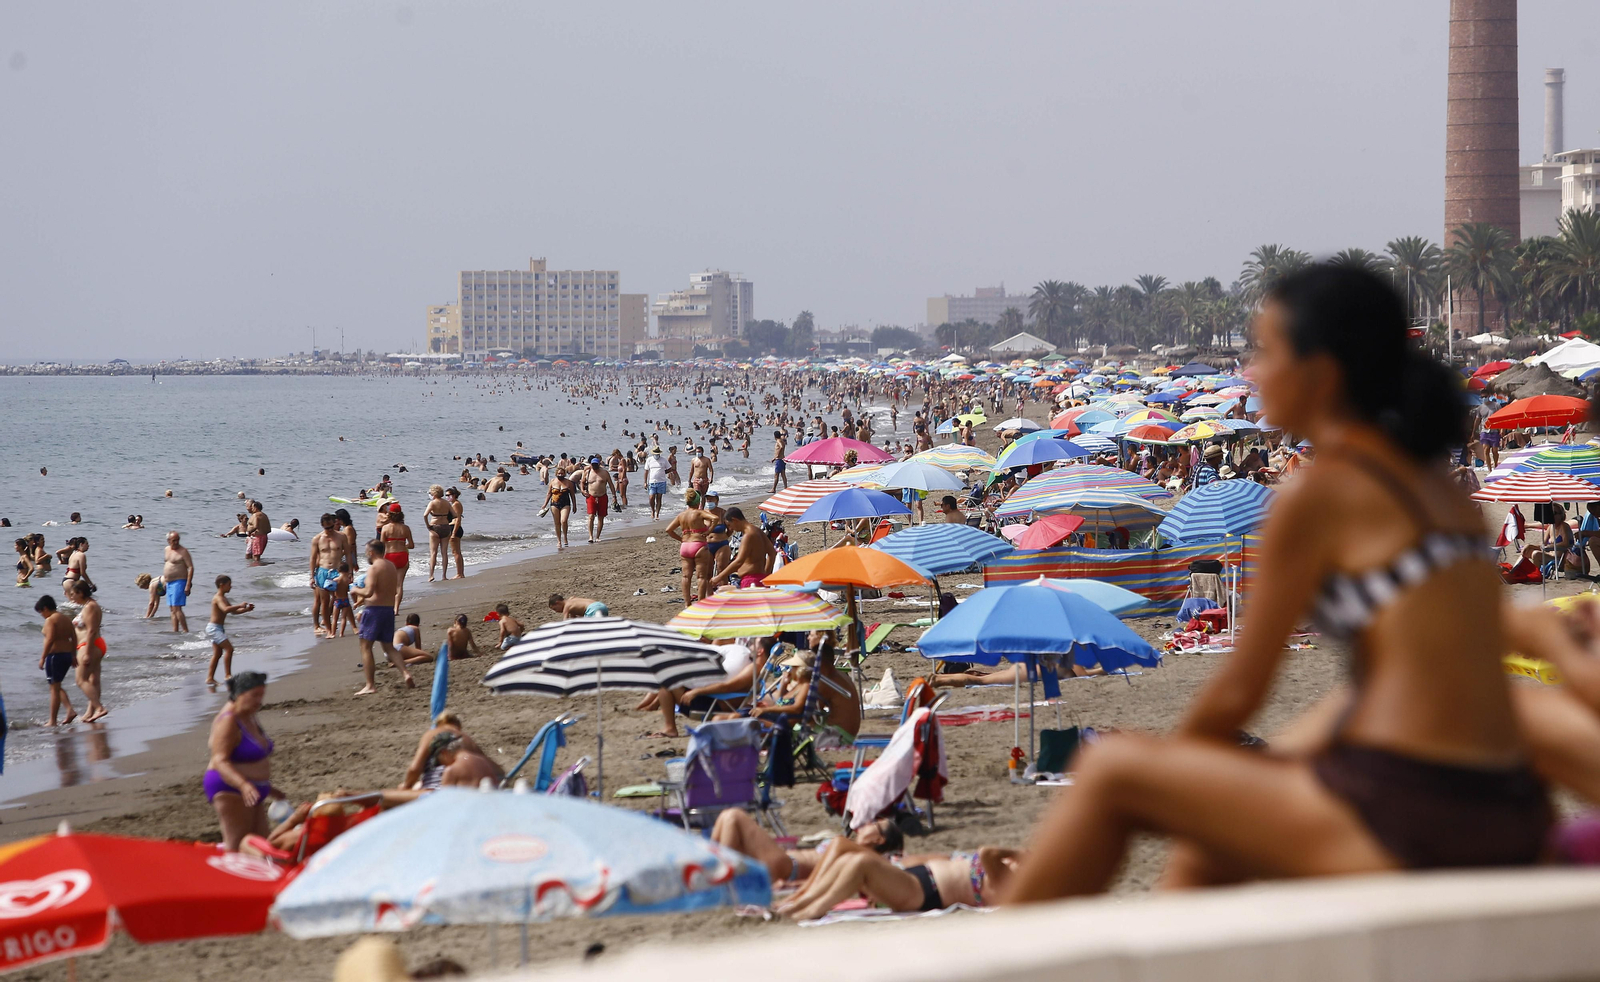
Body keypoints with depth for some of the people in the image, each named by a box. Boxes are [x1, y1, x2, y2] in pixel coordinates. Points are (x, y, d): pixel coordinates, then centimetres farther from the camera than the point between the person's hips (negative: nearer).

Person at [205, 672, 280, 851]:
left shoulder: (251, 715, 10)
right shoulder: (228, 721, -20)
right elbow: (220, 761, -29)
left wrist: (266, 787, 29)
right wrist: (243, 785, -43)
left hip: (251, 790, 10)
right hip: (230, 790, -10)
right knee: (236, 845, -12)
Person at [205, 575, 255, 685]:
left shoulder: (223, 598, 18)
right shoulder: (218, 598, -16)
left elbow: (233, 611, 24)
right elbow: (226, 609, -35)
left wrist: (247, 609, 11)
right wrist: (239, 605, -30)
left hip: (218, 628, 11)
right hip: (214, 627, -11)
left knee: (217, 653, 11)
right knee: (229, 648, -15)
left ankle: (210, 678, 13)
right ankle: (227, 675, -14)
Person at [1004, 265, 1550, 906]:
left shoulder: (1318, 496, -8)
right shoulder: (1434, 483, 15)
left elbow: (1238, 692, -4)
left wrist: (1169, 766, 16)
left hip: (1404, 819, -8)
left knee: (1112, 770, 6)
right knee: (1204, 855, 28)